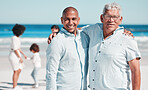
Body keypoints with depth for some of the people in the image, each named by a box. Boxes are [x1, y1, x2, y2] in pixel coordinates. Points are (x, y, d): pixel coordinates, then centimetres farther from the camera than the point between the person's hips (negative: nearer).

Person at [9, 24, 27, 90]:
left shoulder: (17, 38, 11)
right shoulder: (14, 38, -19)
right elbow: (15, 49, -21)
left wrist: (23, 54, 21)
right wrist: (20, 58, -19)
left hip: (16, 55, 9)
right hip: (14, 55, -9)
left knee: (19, 70, 11)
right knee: (16, 71, -3)